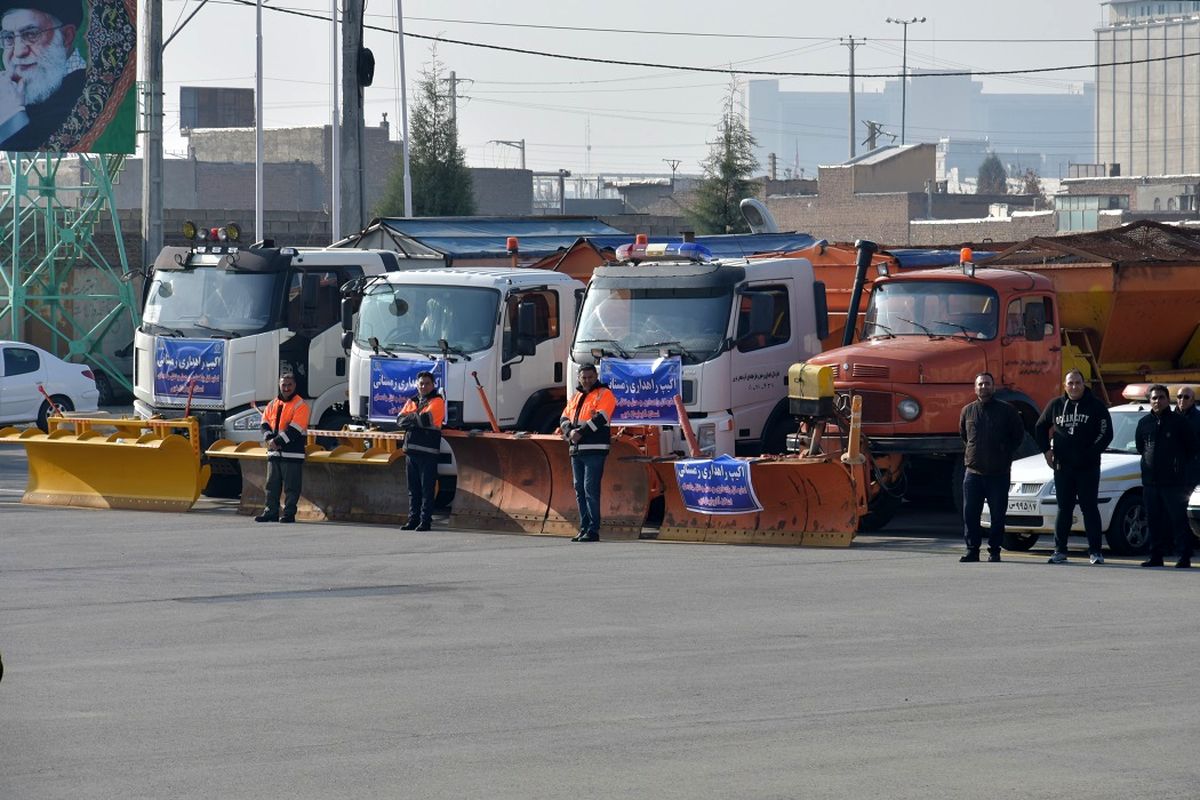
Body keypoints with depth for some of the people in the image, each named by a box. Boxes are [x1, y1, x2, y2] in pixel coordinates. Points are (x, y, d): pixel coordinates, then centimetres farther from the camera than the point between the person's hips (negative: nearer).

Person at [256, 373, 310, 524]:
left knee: (290, 487, -3)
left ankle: (289, 513, 2)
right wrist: (269, 439, -9)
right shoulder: (272, 405, 15)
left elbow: (295, 429, -14)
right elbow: (265, 423, 11)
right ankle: (271, 512, 15)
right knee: (272, 484, 9)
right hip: (274, 453, 6)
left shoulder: (300, 405, -5)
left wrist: (277, 441, -16)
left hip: (292, 454, -6)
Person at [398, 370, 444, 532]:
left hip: (428, 451, -6)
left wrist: (411, 417, -1)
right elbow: (400, 421, 7)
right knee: (413, 488, 9)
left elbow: (426, 419, -16)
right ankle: (413, 519, 14)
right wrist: (418, 419, -8)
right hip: (411, 450, 6)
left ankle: (425, 520, -3)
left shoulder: (437, 401, 0)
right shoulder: (412, 401, 18)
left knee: (427, 488, -4)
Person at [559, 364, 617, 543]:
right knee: (579, 489, 7)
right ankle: (584, 528, 12)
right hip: (576, 449, 7)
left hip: (594, 450, -7)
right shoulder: (575, 397, 20)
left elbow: (600, 418, -13)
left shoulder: (604, 394, 0)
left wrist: (581, 432, -17)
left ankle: (593, 530, -11)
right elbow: (564, 418, 15)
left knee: (590, 489, -11)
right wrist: (570, 432, -7)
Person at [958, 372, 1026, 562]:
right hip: (973, 472, 2)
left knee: (998, 515, 1)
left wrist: (1006, 454, 7)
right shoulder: (968, 411, 9)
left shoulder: (1006, 411, 1)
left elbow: (1018, 436, 10)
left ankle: (994, 550, 9)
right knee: (970, 513, -1)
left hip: (998, 473, -2)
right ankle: (972, 550, 6)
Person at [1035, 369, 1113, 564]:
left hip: (1088, 467, -3)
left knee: (1090, 508, -3)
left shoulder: (1095, 406, 0)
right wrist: (1046, 450, 8)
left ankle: (1095, 551, -1)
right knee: (1064, 509, 6)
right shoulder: (1055, 405, 9)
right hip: (1062, 466, 3)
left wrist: (1091, 453, -13)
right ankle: (1060, 550, 9)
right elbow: (1040, 428, 21)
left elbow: (1106, 433, -3)